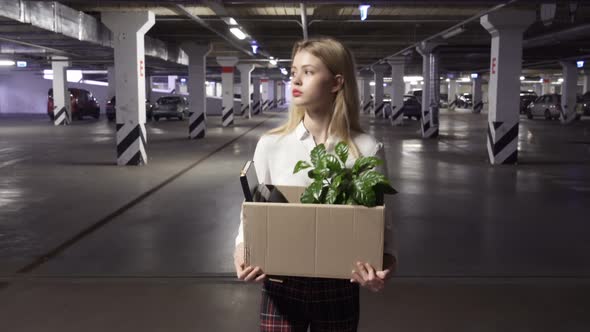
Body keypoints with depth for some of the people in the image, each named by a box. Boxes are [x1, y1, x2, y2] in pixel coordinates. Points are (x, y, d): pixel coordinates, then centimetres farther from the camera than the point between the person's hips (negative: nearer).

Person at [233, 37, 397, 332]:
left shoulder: (367, 150, -8)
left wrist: (387, 261, -21)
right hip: (280, 286, 1)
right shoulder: (271, 145, -6)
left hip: (338, 289, 0)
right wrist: (242, 248, -16)